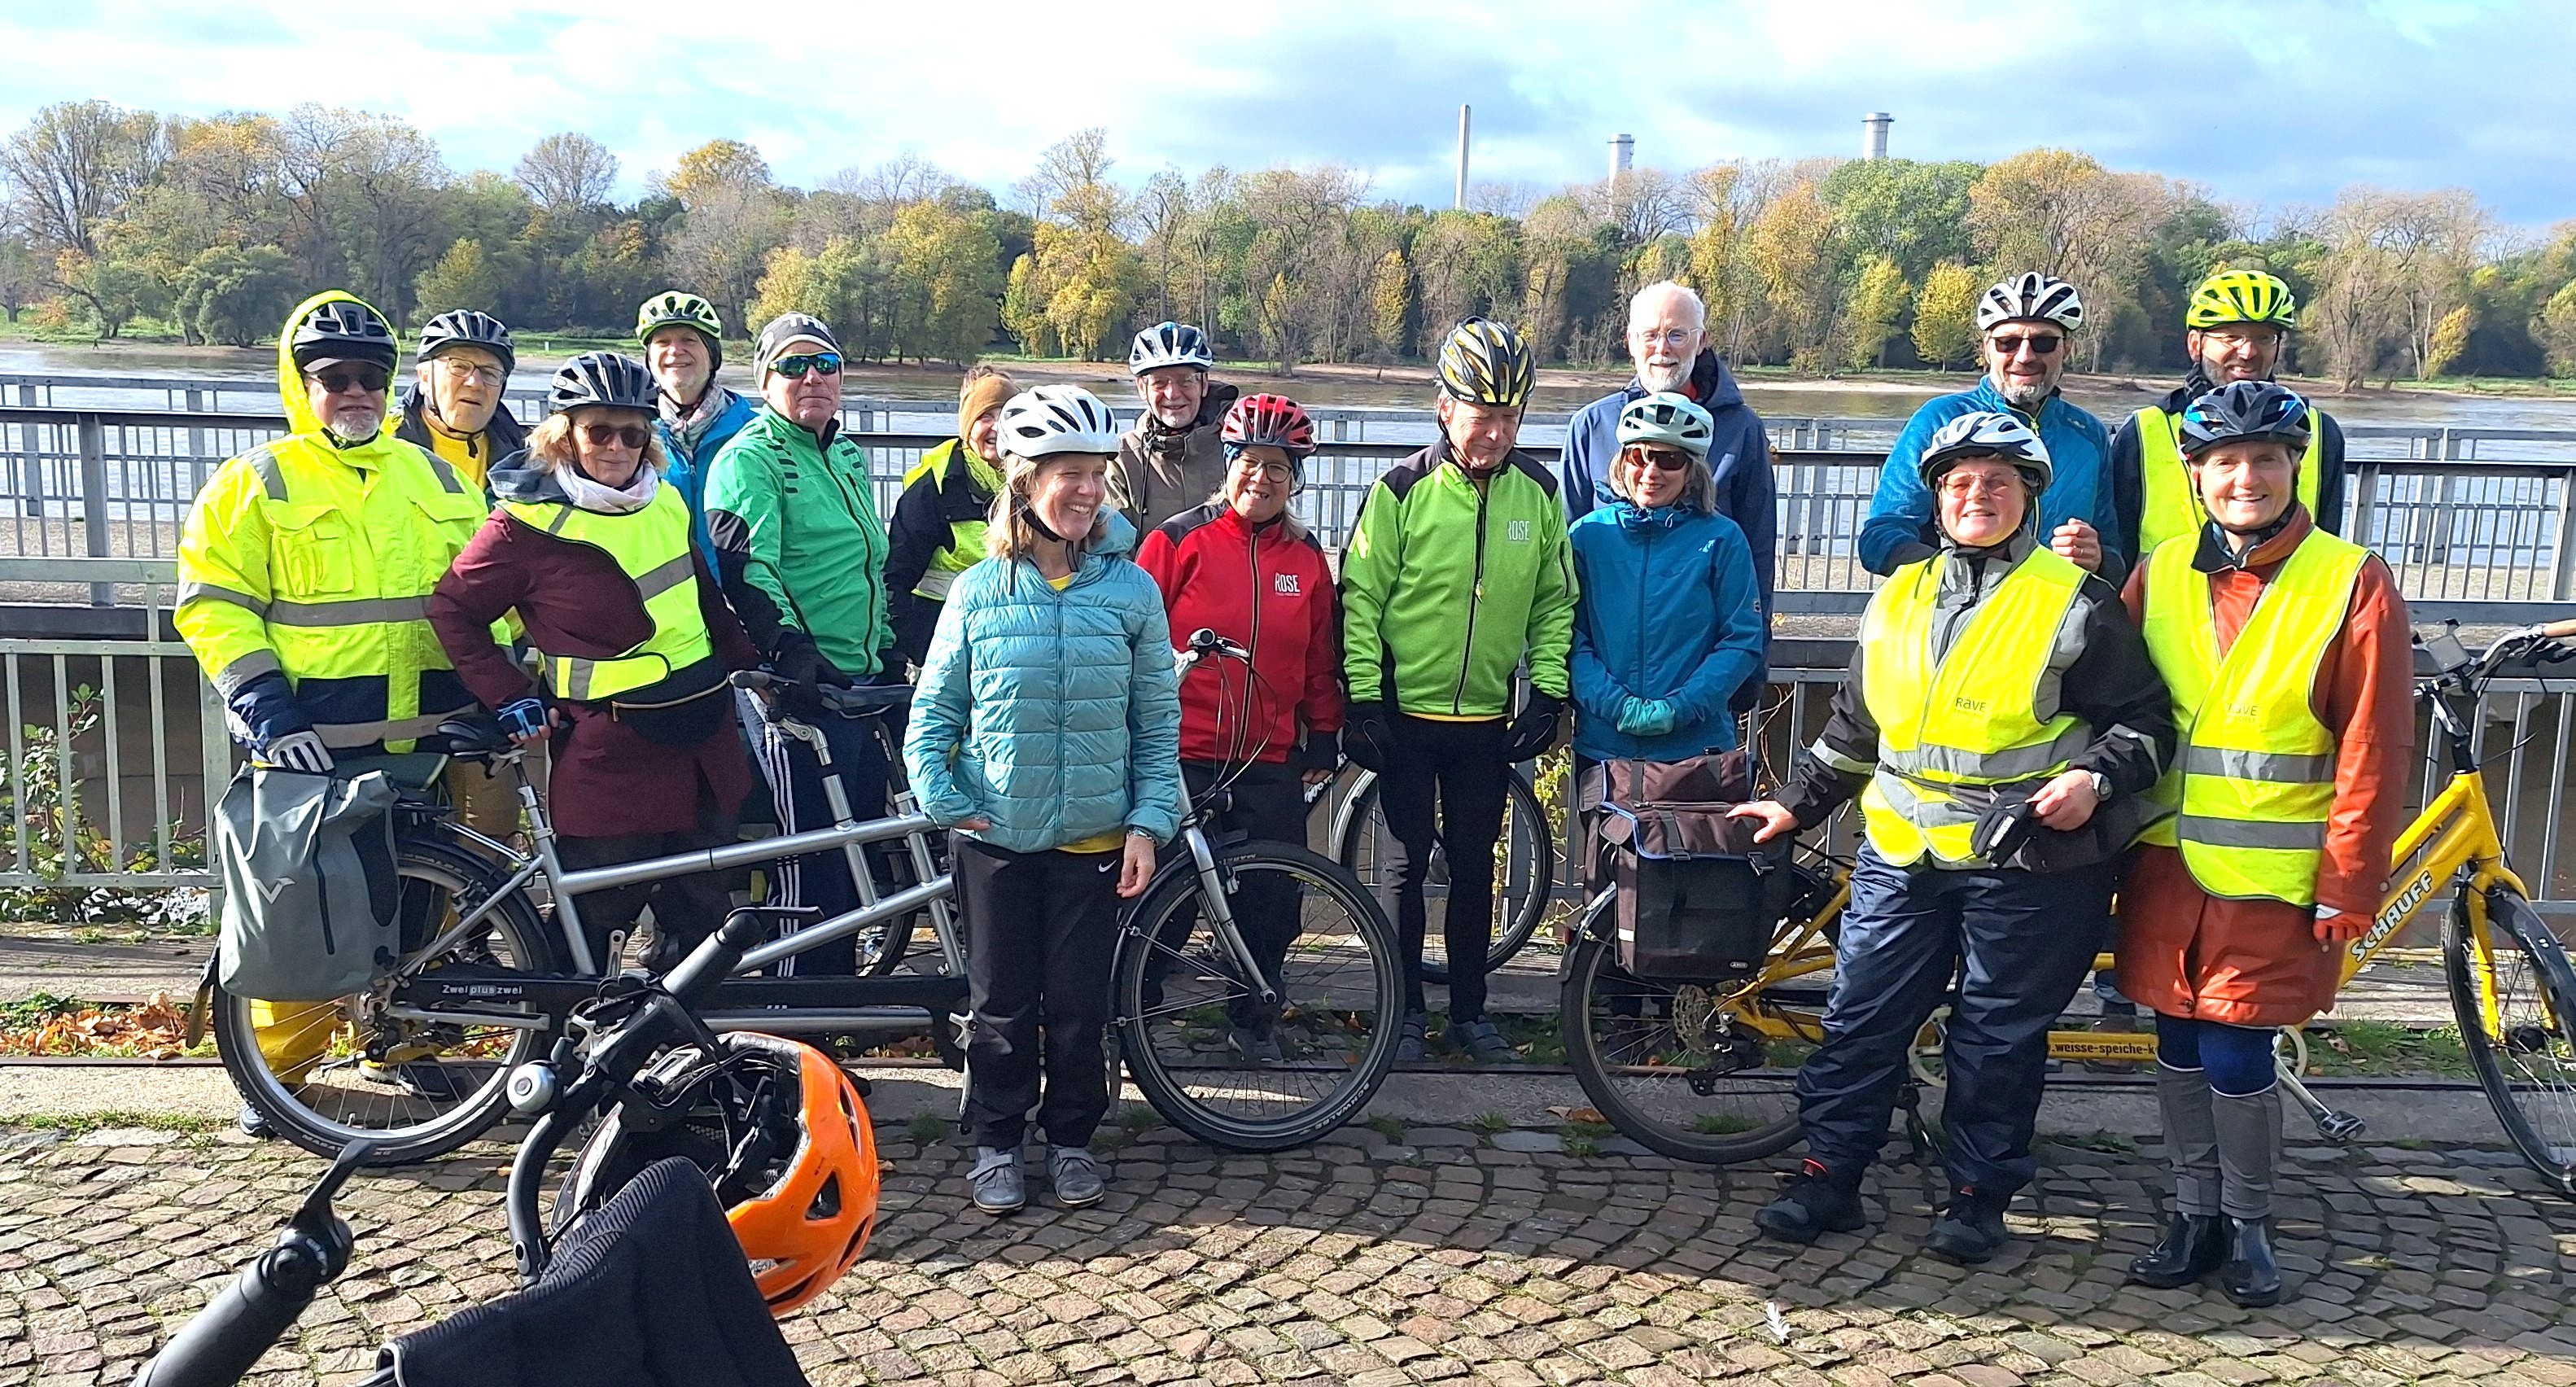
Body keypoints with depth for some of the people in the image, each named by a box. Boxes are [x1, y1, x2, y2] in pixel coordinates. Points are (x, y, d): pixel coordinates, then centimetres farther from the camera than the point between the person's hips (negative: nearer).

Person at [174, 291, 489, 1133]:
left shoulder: (437, 479, 14)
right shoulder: (254, 484, 2)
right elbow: (212, 604, -2)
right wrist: (262, 707, -12)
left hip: (432, 741, 4)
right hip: (313, 746, -4)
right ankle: (279, 1065, 16)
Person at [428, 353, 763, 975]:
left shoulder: (666, 504, 9)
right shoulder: (527, 523, -9)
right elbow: (453, 609, -2)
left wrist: (752, 664, 14)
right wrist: (512, 697, -7)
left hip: (703, 741, 6)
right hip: (610, 756, -6)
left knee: (701, 922, 12)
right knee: (591, 924, 4)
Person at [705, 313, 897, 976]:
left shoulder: (850, 457, 18)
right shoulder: (749, 459, -7)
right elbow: (746, 571, -19)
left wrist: (892, 655, 24)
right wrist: (789, 649, -30)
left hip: (864, 683, 8)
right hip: (804, 688, -8)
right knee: (813, 865, -6)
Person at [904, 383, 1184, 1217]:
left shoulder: (1131, 590, -2)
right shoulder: (978, 593, -2)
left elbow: (1158, 720, 2)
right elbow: (933, 711, 5)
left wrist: (1149, 823, -4)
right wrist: (941, 798, -6)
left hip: (1093, 838, 0)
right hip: (994, 836, 0)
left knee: (1079, 1004, 8)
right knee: (1000, 1003, 9)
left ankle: (1073, 1137, 27)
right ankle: (996, 1140, 25)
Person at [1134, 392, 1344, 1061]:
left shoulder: (1307, 557, 8)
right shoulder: (1178, 540, -3)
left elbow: (1321, 662, 14)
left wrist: (1325, 739, 13)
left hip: (1271, 763, 3)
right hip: (1182, 755, -3)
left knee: (1273, 900, 7)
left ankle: (1253, 1019, 26)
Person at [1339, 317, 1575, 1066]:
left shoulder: (1537, 492, 1)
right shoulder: (1402, 489, -9)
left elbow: (1555, 602, 8)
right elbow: (1361, 596, -7)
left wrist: (1548, 690, 1)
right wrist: (1362, 697, -10)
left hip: (1488, 719, 3)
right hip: (1406, 714, -3)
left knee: (1474, 868, 12)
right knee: (1407, 864, 6)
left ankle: (1469, 1010, 25)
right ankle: (1405, 1010, 20)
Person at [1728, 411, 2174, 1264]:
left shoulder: (2076, 603, -2)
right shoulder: (1898, 597, 11)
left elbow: (2145, 722, 0)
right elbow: (1854, 726, 20)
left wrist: (2095, 778, -18)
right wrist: (1796, 804, 21)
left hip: (2028, 865, -4)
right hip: (1901, 852, 4)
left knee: (1999, 1038, 6)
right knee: (1860, 1018, 6)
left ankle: (1979, 1196, 21)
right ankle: (1828, 1177, 17)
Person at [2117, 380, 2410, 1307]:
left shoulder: (2354, 585, -6)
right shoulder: (2158, 577, 4)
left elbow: (2372, 756, -6)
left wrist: (2346, 890, -8)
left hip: (2275, 879, -3)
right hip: (2169, 864, 3)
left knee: (2235, 1058, -2)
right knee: (2181, 1051, 10)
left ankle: (2249, 1227, 21)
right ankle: (2196, 1216, 28)